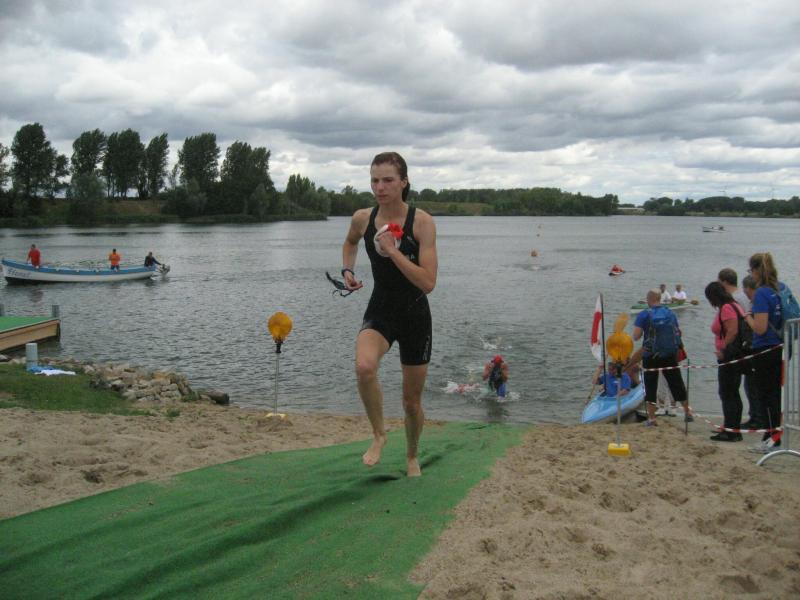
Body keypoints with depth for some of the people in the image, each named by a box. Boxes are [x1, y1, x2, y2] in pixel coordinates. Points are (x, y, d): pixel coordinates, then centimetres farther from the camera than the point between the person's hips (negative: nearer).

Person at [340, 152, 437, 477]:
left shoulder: (422, 222, -16)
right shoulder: (362, 218, -6)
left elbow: (428, 283, -23)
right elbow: (350, 242, 20)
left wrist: (392, 251, -27)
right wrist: (347, 270, 3)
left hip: (414, 315, -1)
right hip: (379, 312, 2)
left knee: (412, 401, 10)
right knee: (364, 367, -32)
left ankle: (411, 457, 39)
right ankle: (379, 434, -6)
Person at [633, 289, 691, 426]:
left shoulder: (644, 315, -9)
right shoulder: (670, 313, 5)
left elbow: (636, 337, -13)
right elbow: (678, 332, 12)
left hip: (651, 357, -3)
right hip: (670, 355, 3)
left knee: (650, 387, 5)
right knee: (677, 384, 15)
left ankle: (651, 418, 2)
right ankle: (687, 413, 24)